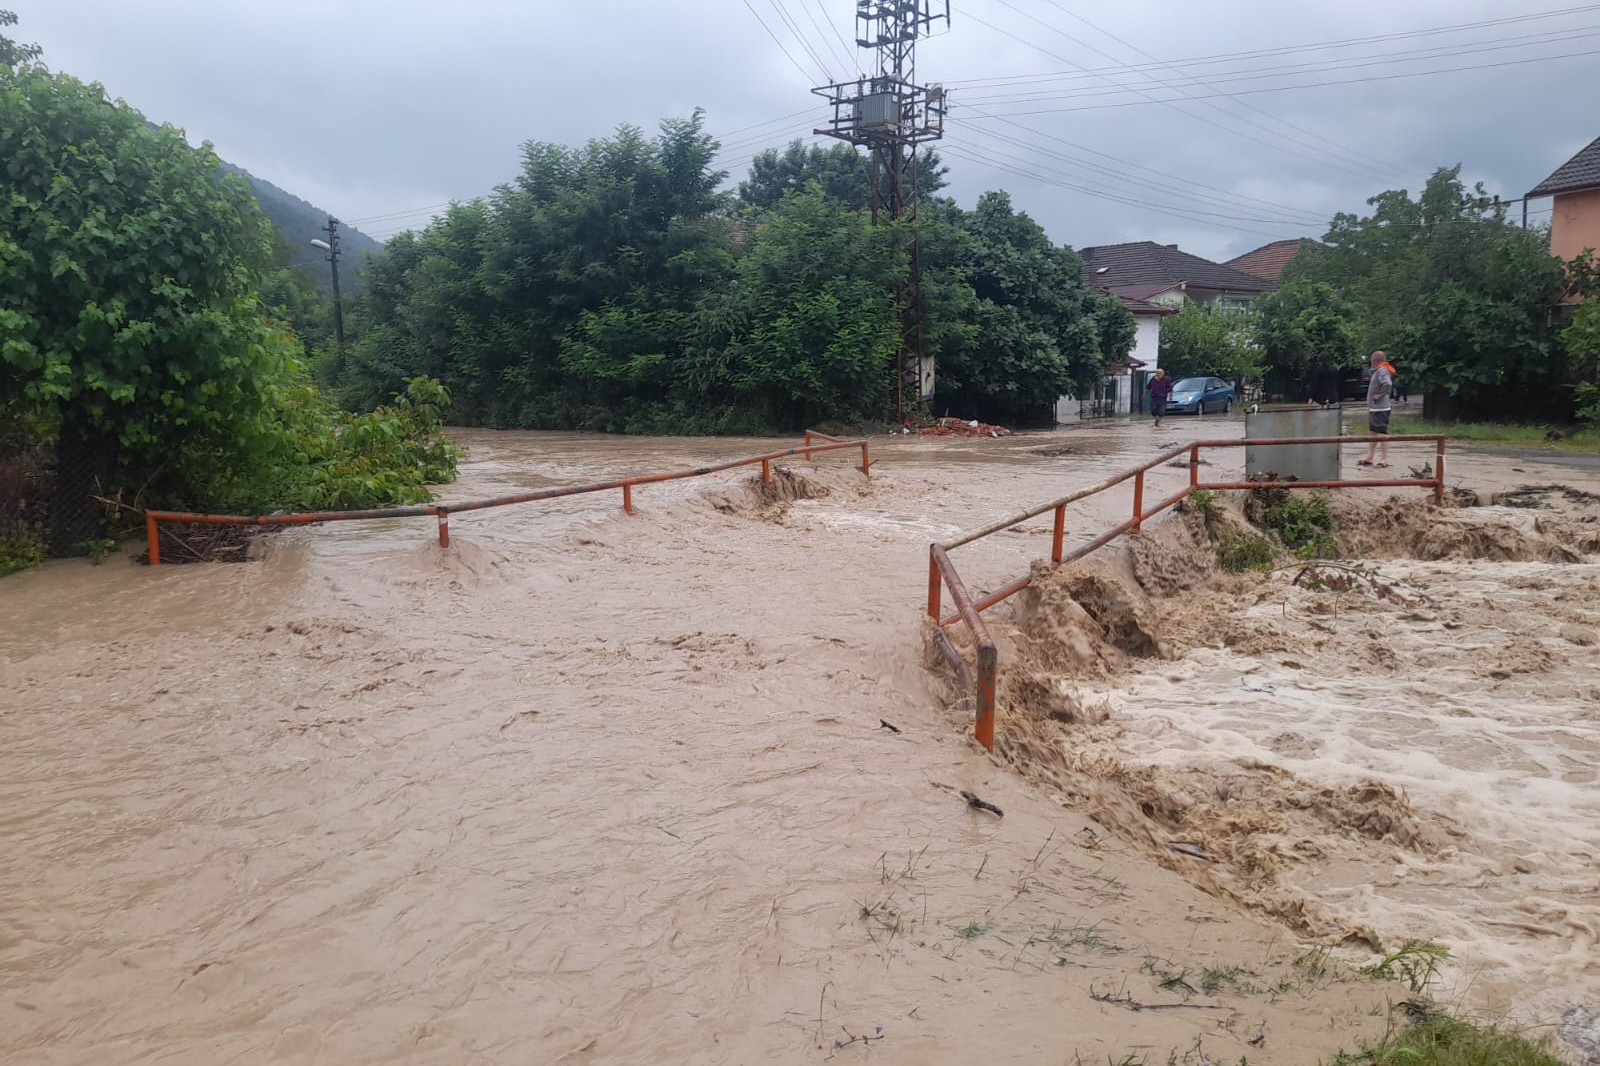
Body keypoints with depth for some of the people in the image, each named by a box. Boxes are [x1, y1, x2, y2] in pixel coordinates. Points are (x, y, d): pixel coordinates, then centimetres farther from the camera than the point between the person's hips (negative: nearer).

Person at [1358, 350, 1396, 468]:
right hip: (1374, 408, 11)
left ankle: (1385, 459, -2)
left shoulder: (1382, 371, -17)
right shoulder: (1378, 371, 14)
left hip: (1380, 409, -11)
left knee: (1382, 433, -6)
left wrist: (1379, 395, -22)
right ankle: (1369, 458, 20)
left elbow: (1387, 384, -34)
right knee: (1373, 432, 14)